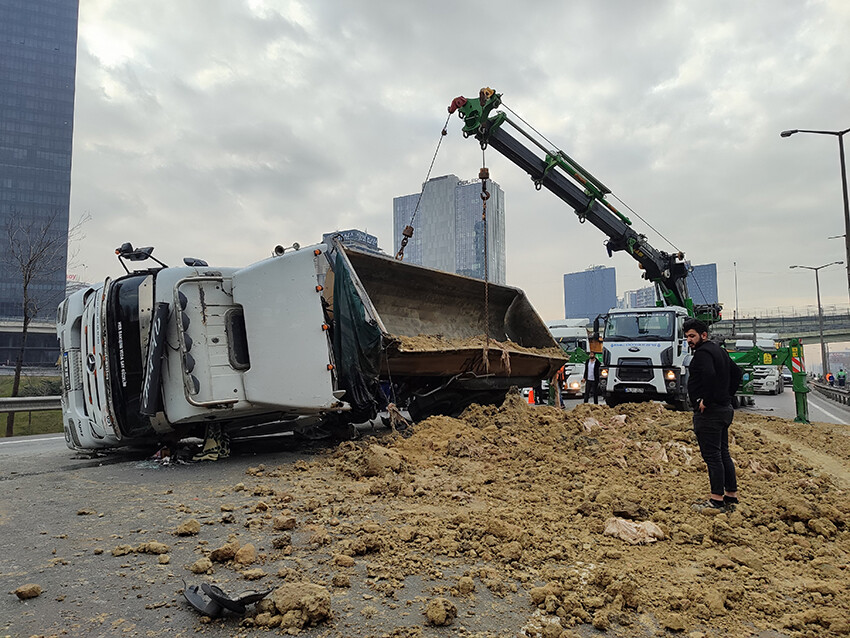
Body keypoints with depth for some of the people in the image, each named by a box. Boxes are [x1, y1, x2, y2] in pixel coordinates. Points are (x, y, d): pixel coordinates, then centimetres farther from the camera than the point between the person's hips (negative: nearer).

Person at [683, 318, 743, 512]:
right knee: (723, 454, 15)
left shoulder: (703, 353, -14)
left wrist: (706, 400, -23)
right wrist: (727, 396, 20)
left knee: (712, 456, -6)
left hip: (709, 411, -10)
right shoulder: (719, 351, 17)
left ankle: (717, 500, -2)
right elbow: (736, 373, 26)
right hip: (725, 410, 10)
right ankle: (731, 497, 21)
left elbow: (709, 375, -32)